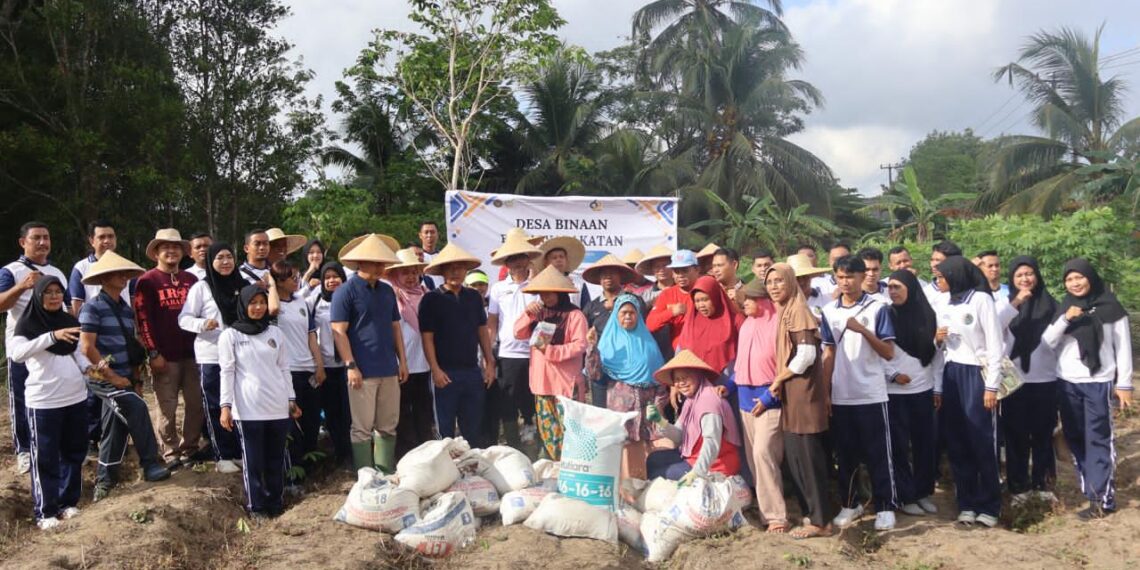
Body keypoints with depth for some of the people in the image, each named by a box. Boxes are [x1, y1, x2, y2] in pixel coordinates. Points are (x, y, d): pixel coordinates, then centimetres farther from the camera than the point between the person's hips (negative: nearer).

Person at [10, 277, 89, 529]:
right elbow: (16, 353, -24)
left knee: (74, 452, 12)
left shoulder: (69, 321, 10)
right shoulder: (28, 323, -7)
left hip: (76, 397, 5)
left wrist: (90, 368, -6)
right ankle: (46, 511, 10)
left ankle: (68, 502, 25)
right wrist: (52, 336, -33)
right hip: (43, 401, -5)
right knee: (45, 457, 1)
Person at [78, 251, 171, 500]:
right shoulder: (93, 307, -9)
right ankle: (151, 464, -17)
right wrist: (111, 376, -17)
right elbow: (87, 347, -15)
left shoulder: (126, 309, 14)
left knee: (116, 430, 9)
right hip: (103, 378, -7)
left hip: (124, 379, 8)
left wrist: (135, 378, 11)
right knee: (138, 408, -24)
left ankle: (105, 481, 20)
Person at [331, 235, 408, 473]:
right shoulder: (346, 291, -5)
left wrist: (402, 361, 12)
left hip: (389, 370, 6)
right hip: (363, 372, -6)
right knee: (363, 429, 0)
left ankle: (387, 475, 20)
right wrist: (351, 366, -16)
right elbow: (339, 331, -10)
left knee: (388, 427, 11)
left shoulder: (387, 291, 15)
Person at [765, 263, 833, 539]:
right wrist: (779, 383, 7)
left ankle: (820, 521, 3)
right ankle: (811, 513, 22)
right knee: (795, 456, 13)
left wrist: (777, 380, -12)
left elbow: (806, 354, -22)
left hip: (803, 392, -9)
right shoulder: (784, 311, 14)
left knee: (807, 457, -4)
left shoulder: (798, 310, -13)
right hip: (792, 393, 9)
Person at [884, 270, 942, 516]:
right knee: (899, 444, 2)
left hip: (923, 389, 2)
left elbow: (937, 353, 7)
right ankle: (906, 496, 11)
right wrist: (892, 374, -13)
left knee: (925, 442, 7)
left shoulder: (927, 315, 4)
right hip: (894, 391, -2)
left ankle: (924, 492, 22)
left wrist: (938, 388, 5)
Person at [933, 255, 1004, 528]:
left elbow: (994, 344, -8)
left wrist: (992, 385, -11)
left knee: (982, 443, -2)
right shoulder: (942, 304, 12)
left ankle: (989, 506, 7)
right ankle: (967, 504, 14)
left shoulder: (980, 299, -6)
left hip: (976, 374, -6)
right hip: (950, 375, 6)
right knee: (956, 443, 6)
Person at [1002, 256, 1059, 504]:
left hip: (1045, 379, 1)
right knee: (1016, 434, 4)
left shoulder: (1049, 303, 4)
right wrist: (1016, 303, -30)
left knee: (1043, 434, 9)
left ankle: (1042, 484, 21)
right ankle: (1019, 486, 13)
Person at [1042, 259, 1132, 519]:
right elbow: (1047, 342, 0)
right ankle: (1090, 488, 18)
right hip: (1067, 383, 4)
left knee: (1099, 440, -5)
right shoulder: (1063, 309, 9)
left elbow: (1123, 348, 1)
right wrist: (1065, 320, -14)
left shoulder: (1110, 308, -1)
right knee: (1075, 439, 8)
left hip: (1098, 383, -4)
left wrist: (1124, 383, -2)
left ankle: (1103, 498, -3)